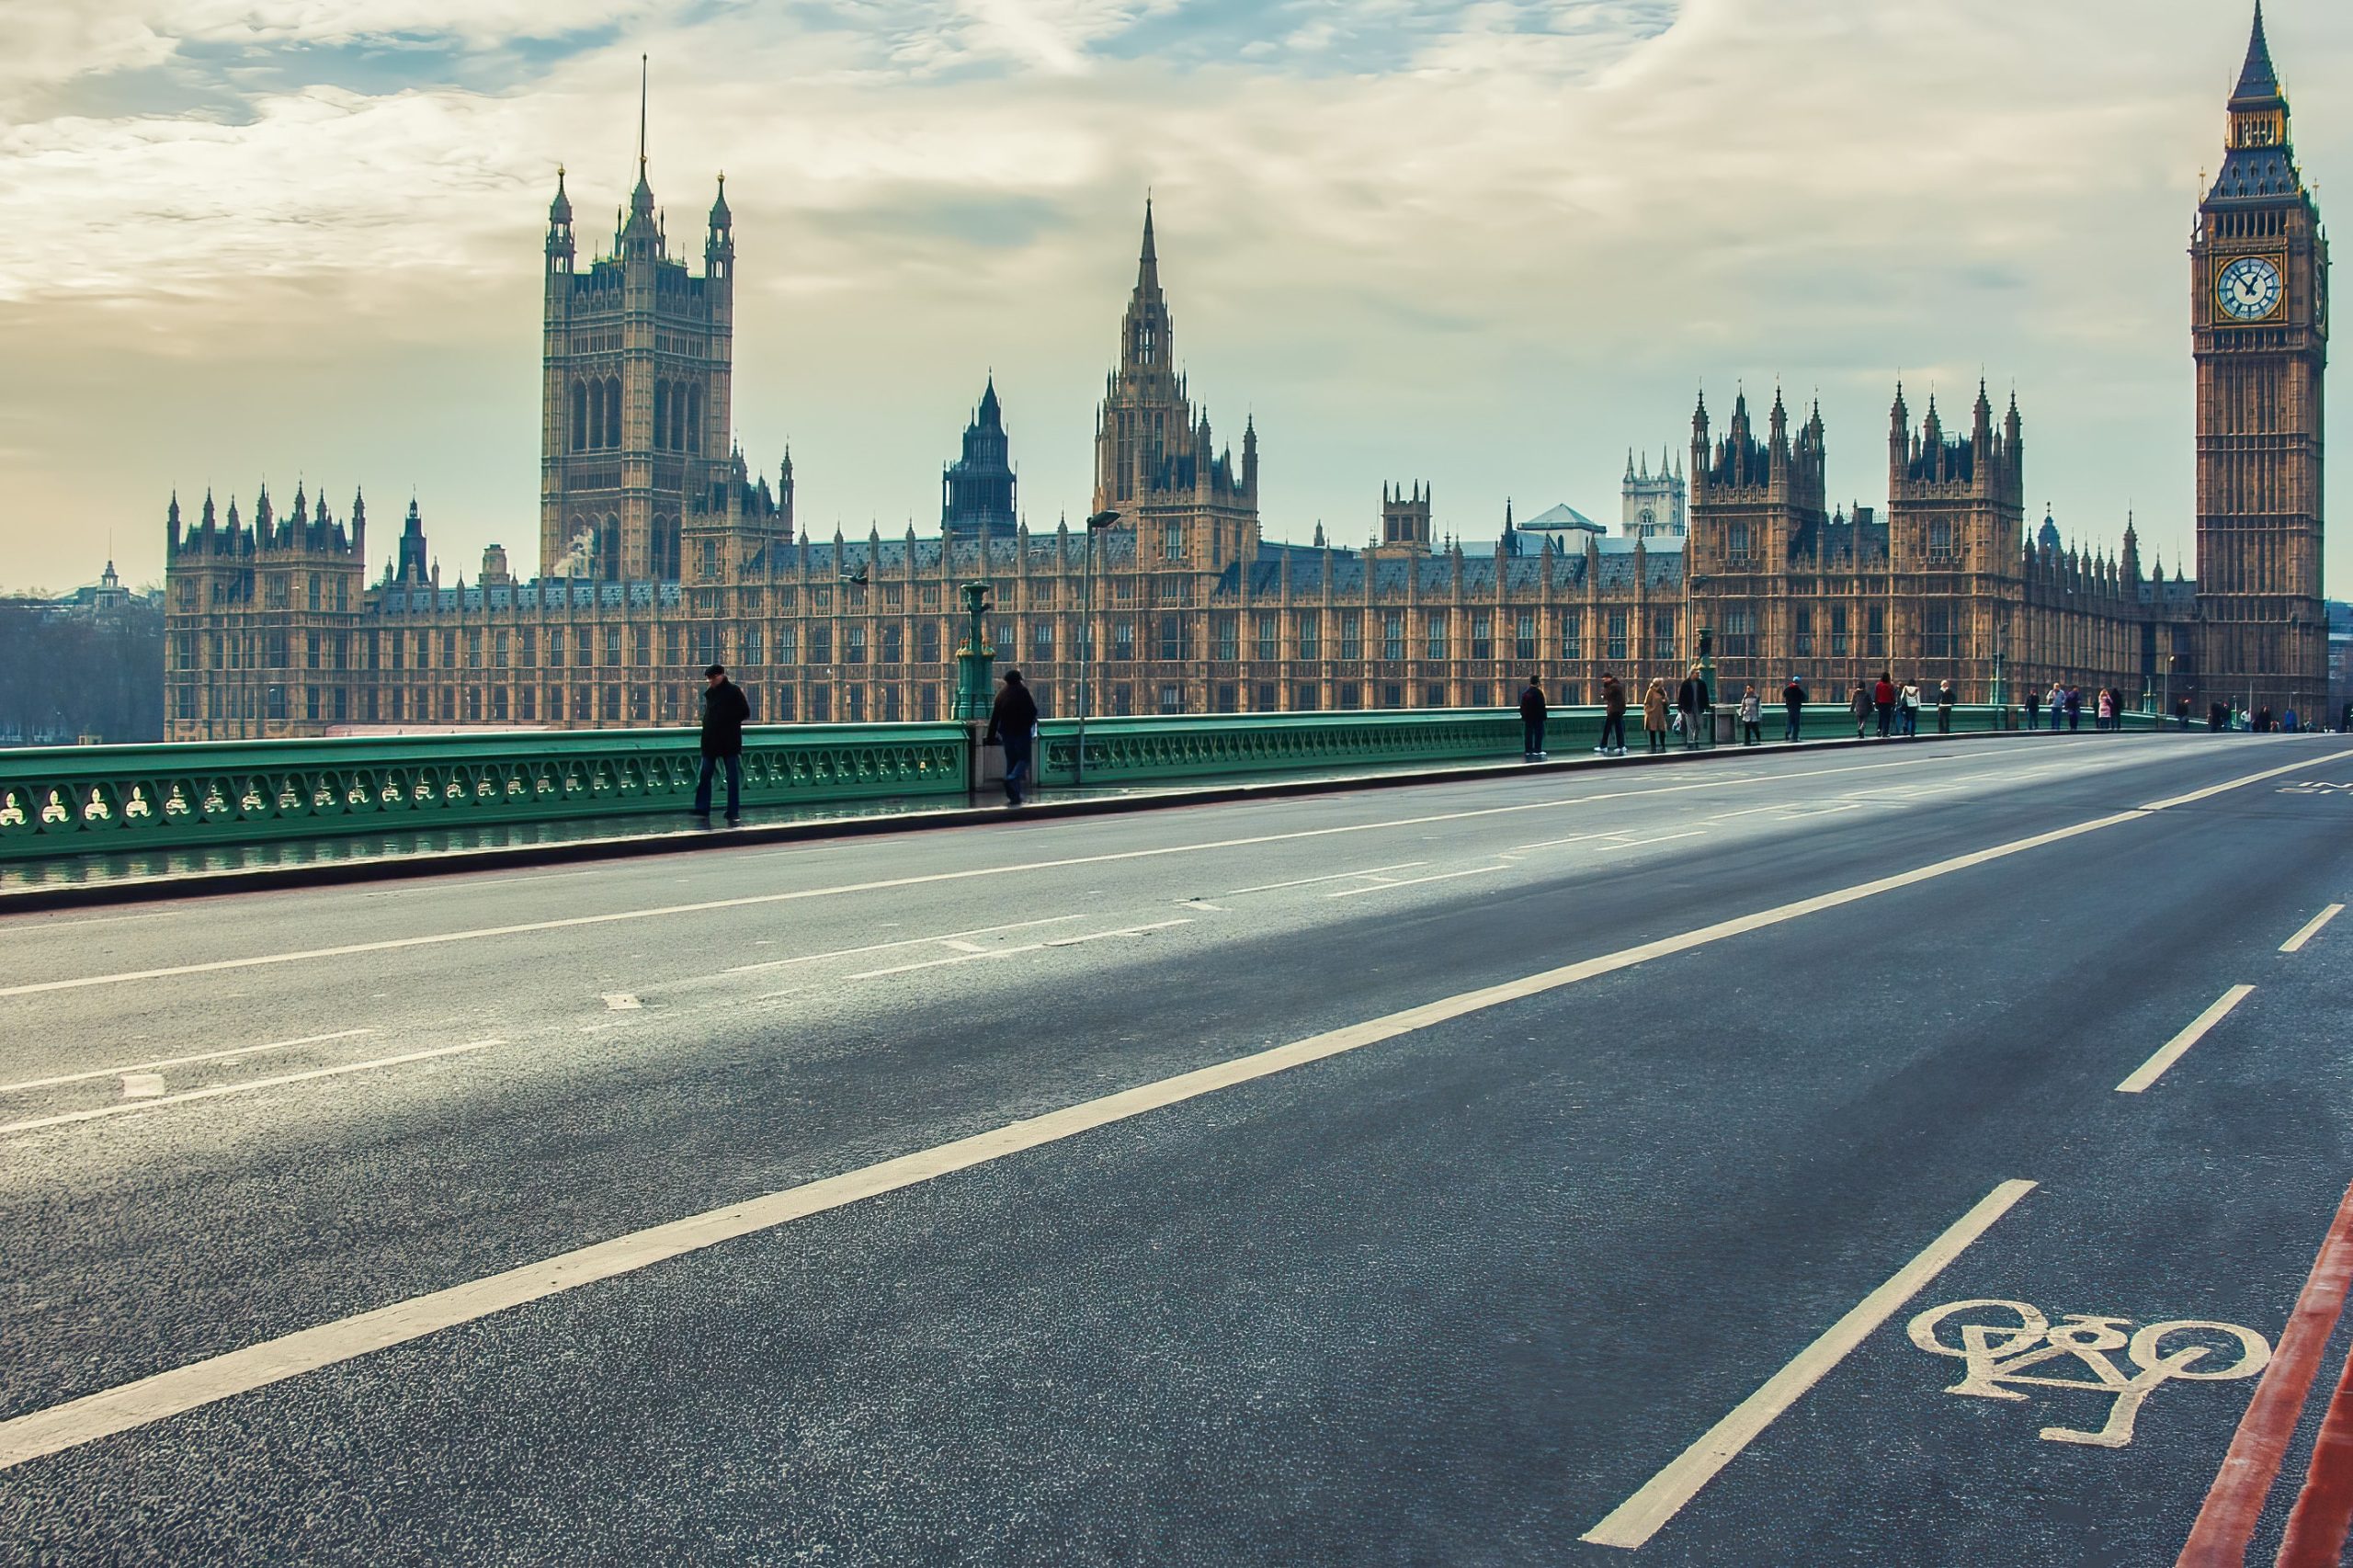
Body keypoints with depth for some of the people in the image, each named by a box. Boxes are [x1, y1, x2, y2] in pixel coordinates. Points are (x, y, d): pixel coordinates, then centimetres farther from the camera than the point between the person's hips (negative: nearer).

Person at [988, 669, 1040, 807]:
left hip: (1006, 732, 5)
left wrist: (991, 736, 10)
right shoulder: (1022, 691, -7)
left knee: (1011, 761, 10)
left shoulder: (1001, 693, 7)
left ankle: (1014, 796, 8)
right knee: (1023, 759, 3)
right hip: (1022, 731, -5)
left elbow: (995, 716, 7)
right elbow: (1033, 711, -9)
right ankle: (1012, 779, -28)